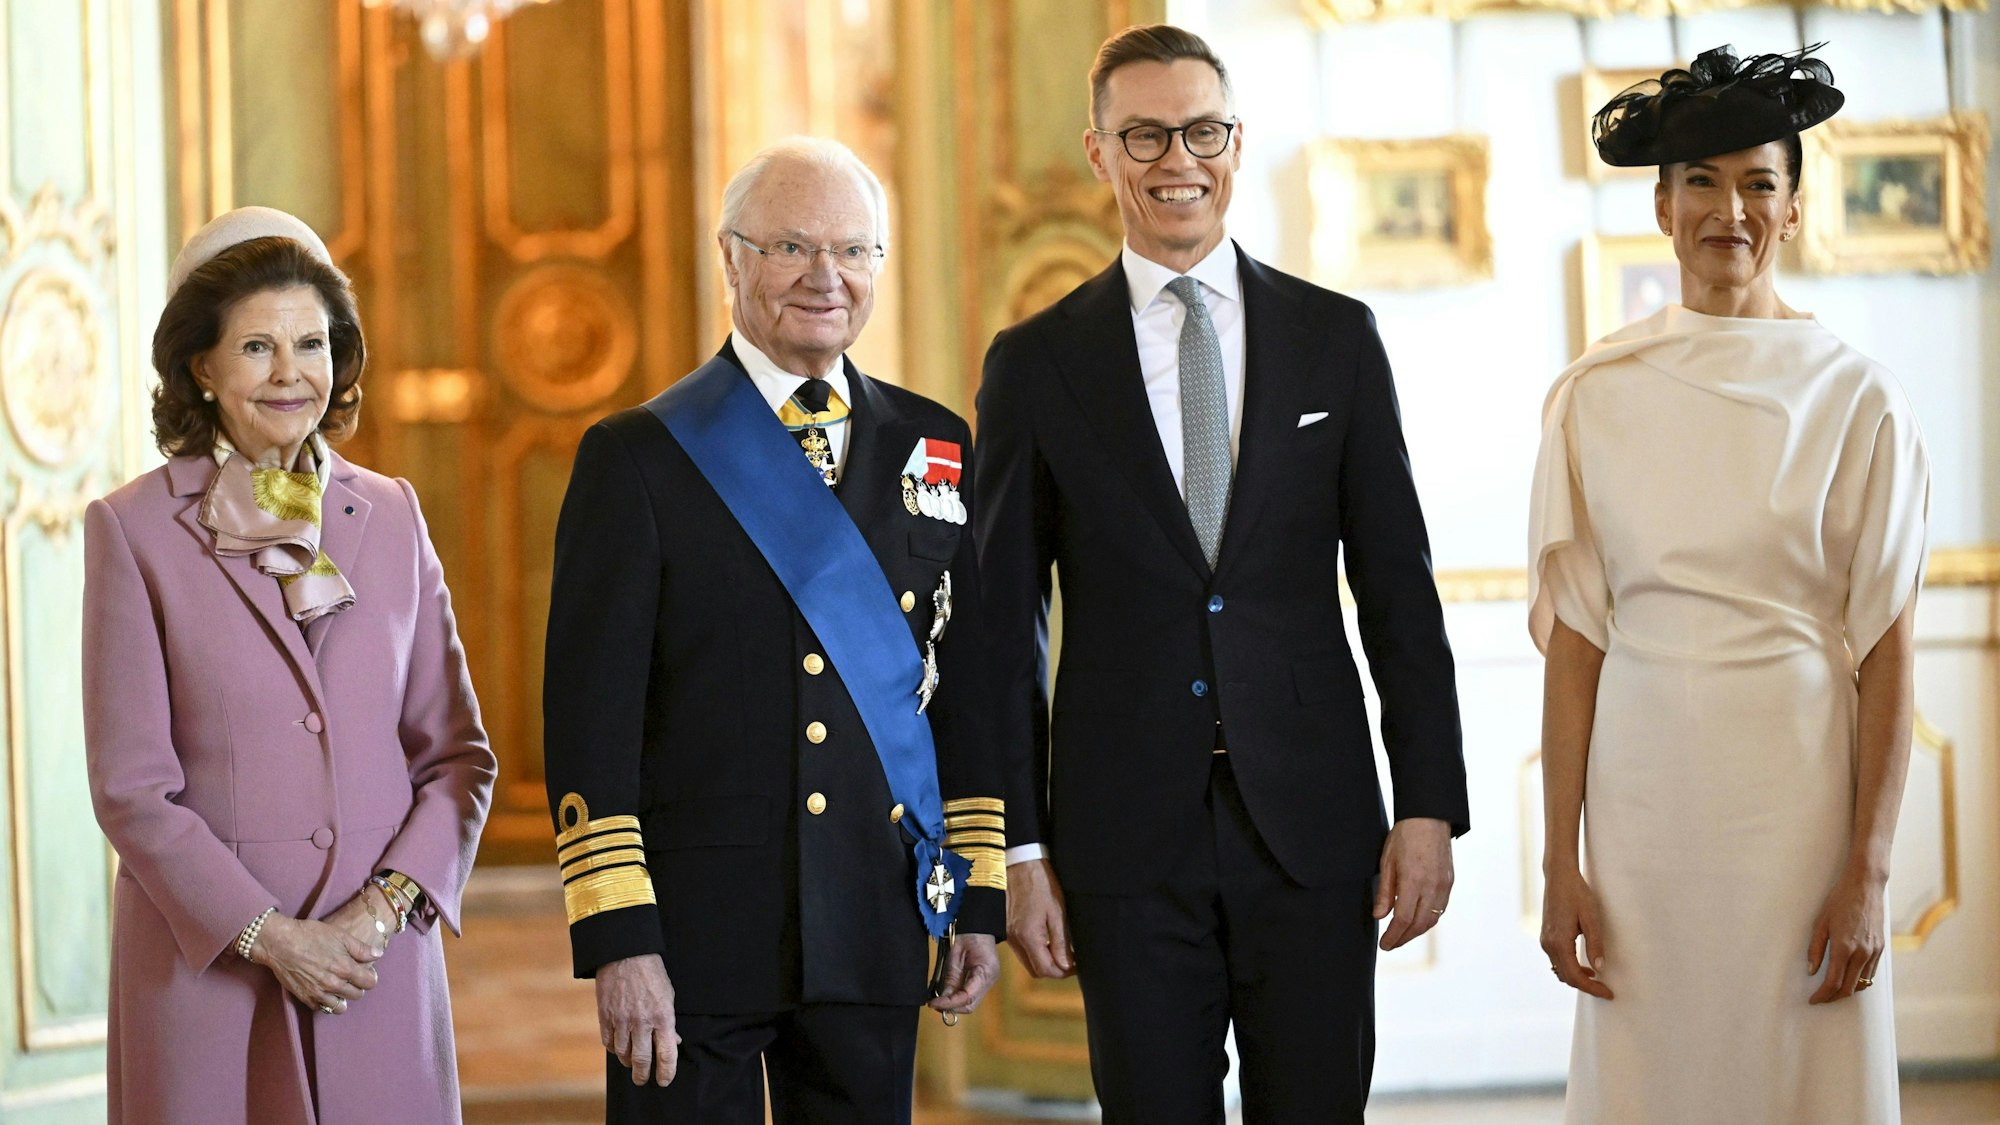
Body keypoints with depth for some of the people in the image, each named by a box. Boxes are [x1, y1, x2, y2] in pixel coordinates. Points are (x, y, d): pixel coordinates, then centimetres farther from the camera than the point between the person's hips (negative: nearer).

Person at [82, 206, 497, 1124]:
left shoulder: (389, 515, 9)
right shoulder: (133, 530, -1)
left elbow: (457, 752, 8)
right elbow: (131, 788, -5)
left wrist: (385, 906, -7)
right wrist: (269, 936, -12)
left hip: (380, 962, 3)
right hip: (206, 961, -3)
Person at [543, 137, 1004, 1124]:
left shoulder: (932, 446, 11)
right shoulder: (638, 457, -1)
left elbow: (965, 684, 14)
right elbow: (591, 711, -6)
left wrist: (980, 898, 10)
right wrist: (618, 940, -13)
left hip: (874, 932, 4)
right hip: (696, 925, -3)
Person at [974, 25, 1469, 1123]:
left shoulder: (1336, 338, 7)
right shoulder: (1035, 364, 4)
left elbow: (1397, 588, 7)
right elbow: (1004, 623, 4)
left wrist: (1430, 805, 0)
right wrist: (1018, 847, -1)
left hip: (1313, 824, 1)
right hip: (1127, 837, -1)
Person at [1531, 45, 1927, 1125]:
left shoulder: (1855, 398, -1)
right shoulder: (1595, 394, 4)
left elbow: (1885, 650, -3)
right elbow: (1574, 636, 3)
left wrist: (1867, 872, -9)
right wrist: (1559, 864, -2)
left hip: (1799, 788, -1)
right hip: (1644, 788, 1)